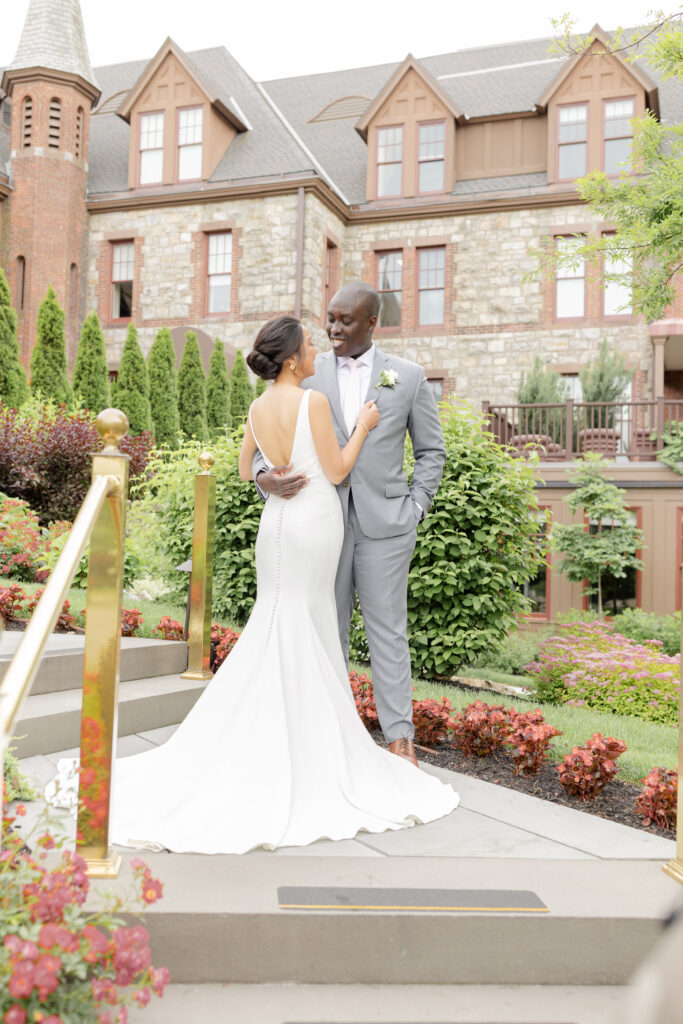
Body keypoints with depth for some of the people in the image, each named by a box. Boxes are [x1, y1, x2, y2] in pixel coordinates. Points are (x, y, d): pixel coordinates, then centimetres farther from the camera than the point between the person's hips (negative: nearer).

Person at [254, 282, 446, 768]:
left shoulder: (408, 376, 3)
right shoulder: (307, 374, 5)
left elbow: (432, 451, 9)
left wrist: (414, 510, -1)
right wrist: (265, 475, -18)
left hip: (384, 523, -2)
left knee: (389, 632, 2)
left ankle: (400, 735, 11)